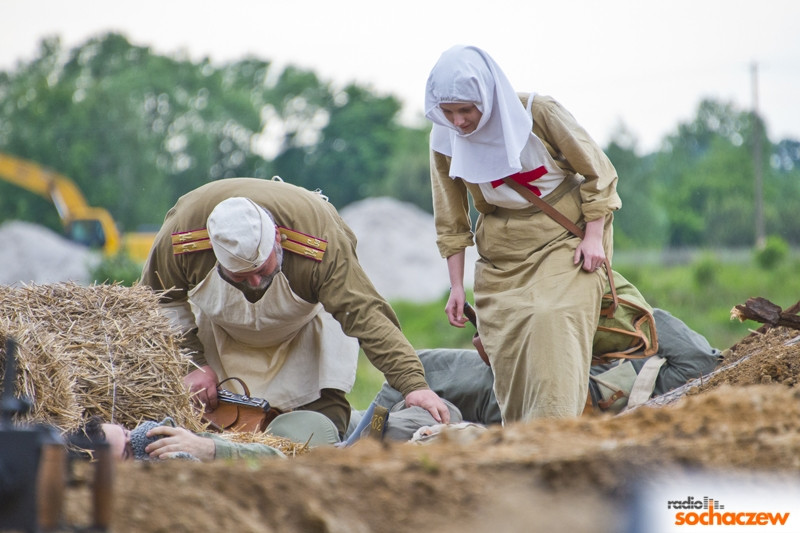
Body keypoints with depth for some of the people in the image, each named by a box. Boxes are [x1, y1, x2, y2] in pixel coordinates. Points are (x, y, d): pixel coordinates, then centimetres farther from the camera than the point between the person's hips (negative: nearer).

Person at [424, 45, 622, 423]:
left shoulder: (539, 113, -16)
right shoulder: (445, 140, -6)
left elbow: (597, 172, -5)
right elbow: (451, 220, 5)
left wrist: (594, 236, -11)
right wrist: (456, 286, 3)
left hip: (564, 238, -4)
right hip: (502, 256, 4)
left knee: (554, 321, -24)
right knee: (507, 343, -5)